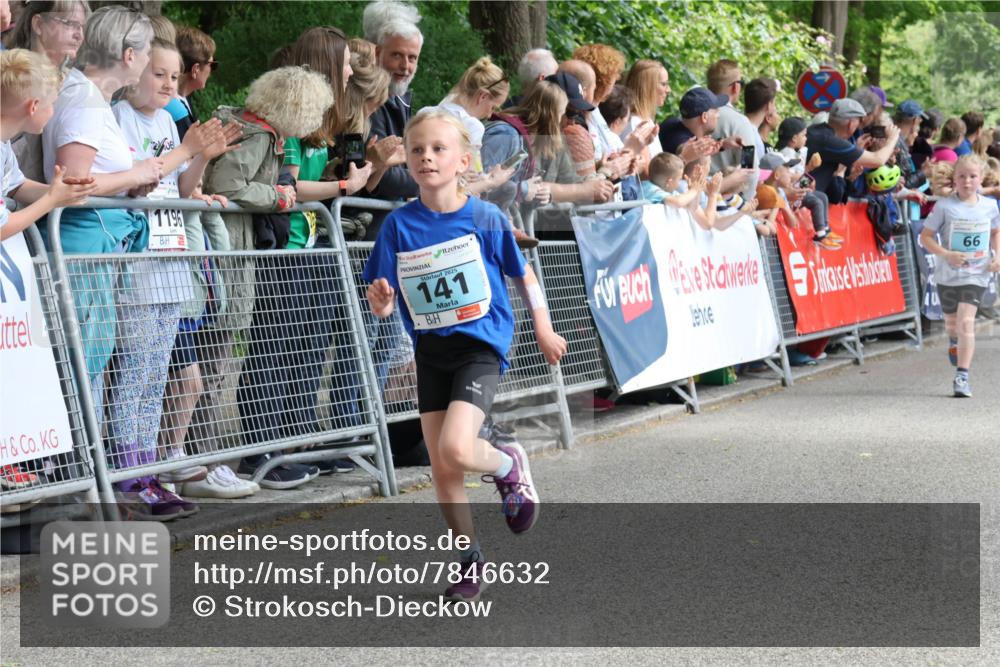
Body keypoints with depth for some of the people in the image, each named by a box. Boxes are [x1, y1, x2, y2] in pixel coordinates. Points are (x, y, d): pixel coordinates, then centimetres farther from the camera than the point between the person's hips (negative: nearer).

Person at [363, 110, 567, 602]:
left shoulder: (484, 218, -7)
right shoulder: (398, 225, -2)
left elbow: (522, 274, 6)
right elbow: (383, 304, -1)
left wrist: (543, 330, 9)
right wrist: (379, 300, -23)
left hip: (480, 345, -3)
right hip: (431, 352, 3)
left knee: (455, 449, -24)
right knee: (442, 471, 4)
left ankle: (508, 464, 10)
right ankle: (470, 559, 23)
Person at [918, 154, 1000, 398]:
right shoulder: (945, 206, -9)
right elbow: (926, 236, -6)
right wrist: (947, 254, -20)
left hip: (976, 274, -1)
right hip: (948, 274, 1)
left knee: (966, 322, -17)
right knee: (952, 321, 19)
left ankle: (962, 376, -15)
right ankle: (954, 342, 56)